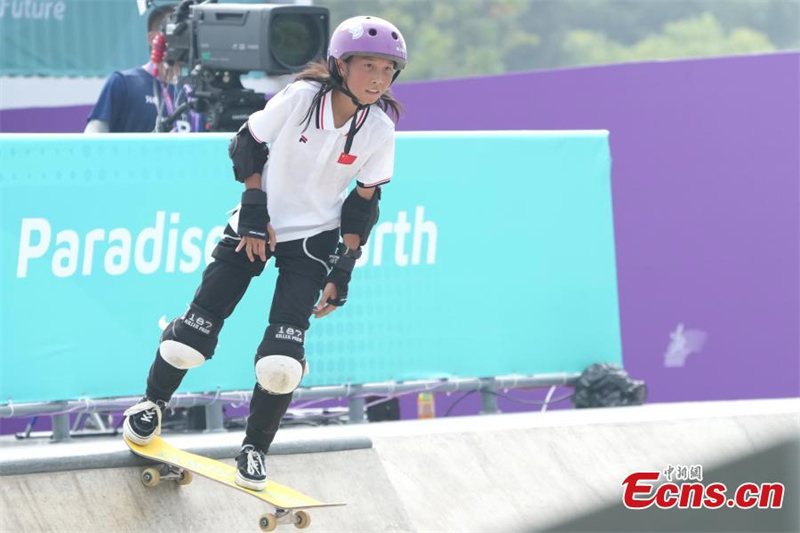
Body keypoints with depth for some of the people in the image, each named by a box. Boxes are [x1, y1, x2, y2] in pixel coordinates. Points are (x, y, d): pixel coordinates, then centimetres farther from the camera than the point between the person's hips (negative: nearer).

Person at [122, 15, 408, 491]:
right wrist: (254, 210, -10)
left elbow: (364, 202, -1)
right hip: (259, 224, -1)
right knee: (196, 330, -5)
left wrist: (343, 270, -4)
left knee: (282, 357, -14)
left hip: (313, 239, 1)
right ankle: (154, 402, 25)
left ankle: (255, 448, 9)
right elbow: (246, 145, -4)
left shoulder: (379, 131, -13)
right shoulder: (300, 98, -20)